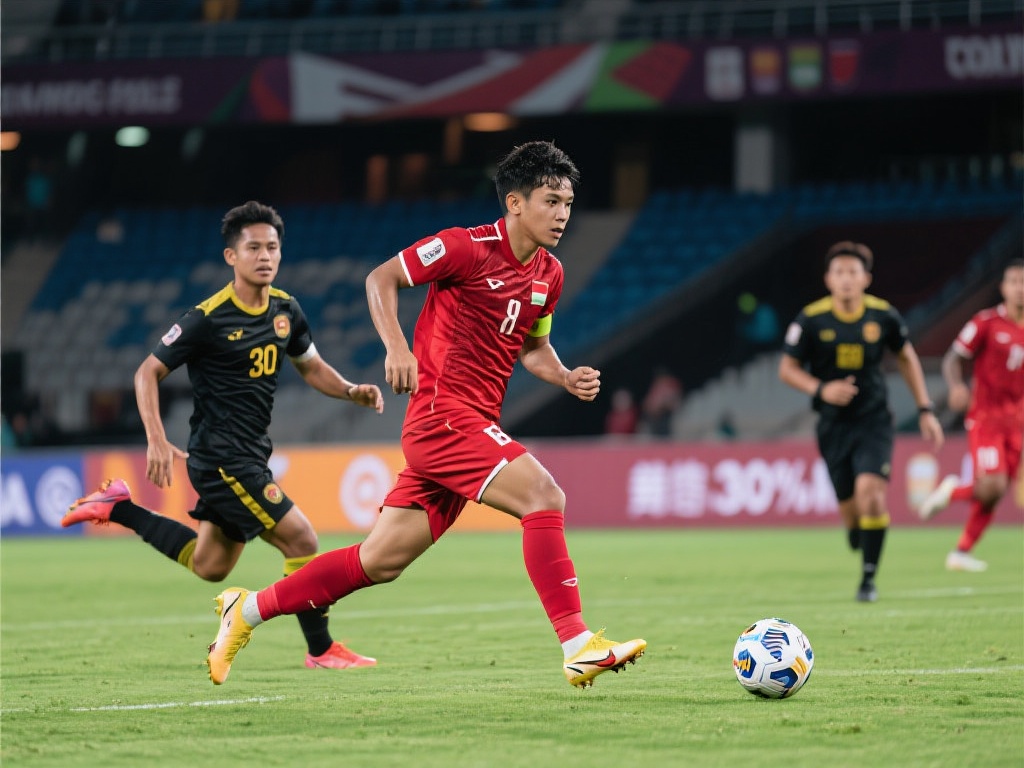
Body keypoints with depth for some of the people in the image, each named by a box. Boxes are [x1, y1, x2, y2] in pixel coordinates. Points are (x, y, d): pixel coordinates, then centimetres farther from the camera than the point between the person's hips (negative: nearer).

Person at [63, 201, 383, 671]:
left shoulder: (285, 310, 5)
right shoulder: (208, 319, -16)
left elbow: (311, 367, 20)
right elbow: (148, 372, -9)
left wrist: (352, 391, 0)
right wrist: (157, 441, -20)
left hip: (250, 456, 8)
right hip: (221, 458, -8)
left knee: (207, 567, 17)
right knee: (301, 541, -12)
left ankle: (118, 508, 27)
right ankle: (321, 651, 2)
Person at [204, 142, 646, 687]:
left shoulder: (549, 274, 13)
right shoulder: (466, 247, -10)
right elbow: (381, 279, -4)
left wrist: (567, 377, 7)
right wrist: (396, 347, -19)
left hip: (473, 427, 8)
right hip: (442, 414, -8)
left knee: (381, 561, 8)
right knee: (543, 496, -23)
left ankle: (248, 610, 20)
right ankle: (577, 646, -23)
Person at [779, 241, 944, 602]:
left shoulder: (884, 316, -4)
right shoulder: (811, 320, -9)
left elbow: (907, 359, 11)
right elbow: (787, 369, -2)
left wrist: (925, 410, 8)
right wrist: (821, 389, -20)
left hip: (874, 421, -1)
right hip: (833, 425, 1)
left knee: (870, 491, -20)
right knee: (850, 507, 1)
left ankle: (868, 578, -8)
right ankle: (858, 533, 40)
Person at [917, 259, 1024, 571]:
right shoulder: (987, 323, -6)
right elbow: (952, 360, -7)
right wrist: (956, 386, -27)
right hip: (986, 417, -5)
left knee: (993, 493, 2)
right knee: (992, 486, -20)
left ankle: (962, 552, 13)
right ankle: (951, 491, 10)